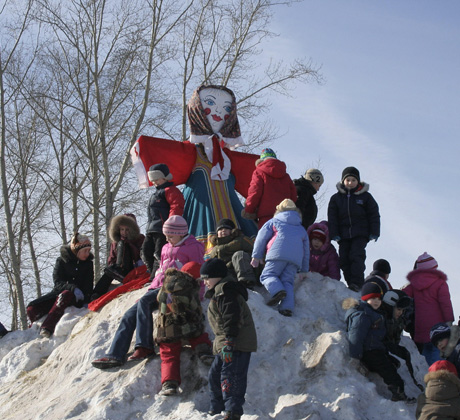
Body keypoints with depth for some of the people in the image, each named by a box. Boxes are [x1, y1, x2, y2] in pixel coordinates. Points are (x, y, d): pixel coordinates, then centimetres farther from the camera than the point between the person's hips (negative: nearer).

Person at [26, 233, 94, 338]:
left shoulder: (88, 264, 8)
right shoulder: (61, 261, 3)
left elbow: (88, 286, 4)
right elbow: (58, 282, -8)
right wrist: (73, 288, -27)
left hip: (76, 297, -1)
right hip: (59, 292, 1)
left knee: (65, 295, -39)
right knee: (32, 308, -20)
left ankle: (47, 328, -48)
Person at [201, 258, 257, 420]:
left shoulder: (225, 292, -15)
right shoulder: (217, 293, 21)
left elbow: (231, 317, -24)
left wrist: (229, 342, -27)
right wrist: (221, 342, 29)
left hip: (237, 343, -12)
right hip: (224, 342, 12)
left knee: (230, 375, -16)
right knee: (215, 374, 18)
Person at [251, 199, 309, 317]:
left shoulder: (274, 221, 23)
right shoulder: (302, 229, 35)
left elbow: (262, 238, 13)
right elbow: (306, 250, 34)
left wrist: (256, 256, 17)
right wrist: (304, 270, 36)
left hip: (279, 253, -4)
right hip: (296, 258, 4)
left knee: (267, 275, -5)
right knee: (288, 281, 2)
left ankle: (277, 290, -36)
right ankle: (287, 307, -19)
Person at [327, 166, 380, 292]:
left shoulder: (365, 196, 5)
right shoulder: (336, 198, 10)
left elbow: (374, 215, 6)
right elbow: (332, 218, 8)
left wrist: (374, 233, -2)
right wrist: (334, 234, -3)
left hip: (360, 234, -3)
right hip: (343, 234, 3)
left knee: (356, 256, -18)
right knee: (344, 259, -3)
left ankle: (357, 283, -22)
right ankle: (351, 284, 3)